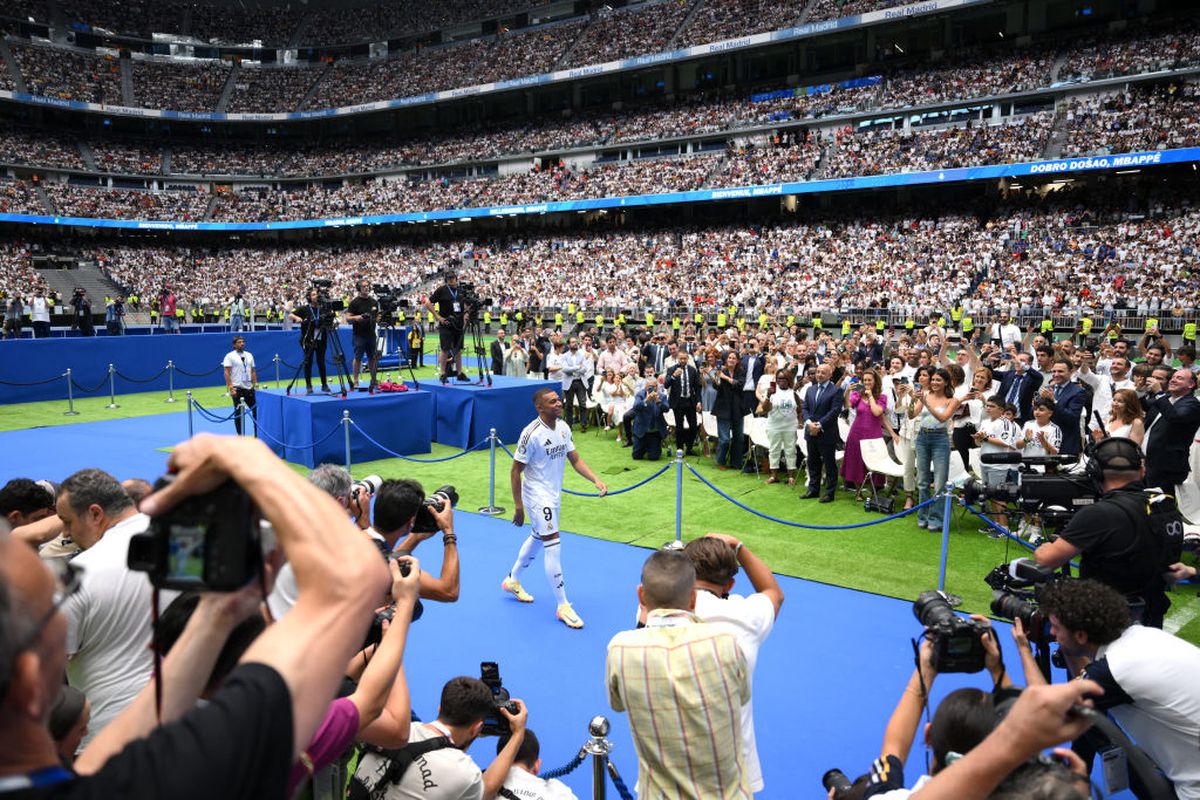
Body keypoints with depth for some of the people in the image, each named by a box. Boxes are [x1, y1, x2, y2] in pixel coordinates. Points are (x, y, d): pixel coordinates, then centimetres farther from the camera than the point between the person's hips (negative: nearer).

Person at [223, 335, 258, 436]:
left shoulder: (249, 355, 13)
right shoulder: (230, 356, -3)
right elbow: (227, 373, -9)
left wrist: (256, 385, 9)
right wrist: (230, 387, -17)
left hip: (249, 388, 5)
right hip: (237, 389, -5)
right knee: (238, 413, 1)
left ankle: (257, 434, 15)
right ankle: (240, 436, 9)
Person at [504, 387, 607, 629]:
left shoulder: (563, 427, 0)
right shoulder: (531, 433, -21)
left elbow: (575, 459, 5)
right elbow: (515, 470, -16)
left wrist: (596, 480, -10)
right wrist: (518, 506, -16)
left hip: (554, 494, 8)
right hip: (537, 496, -8)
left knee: (537, 539, 23)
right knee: (554, 546, -11)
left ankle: (513, 580, 46)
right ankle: (563, 606, -2)